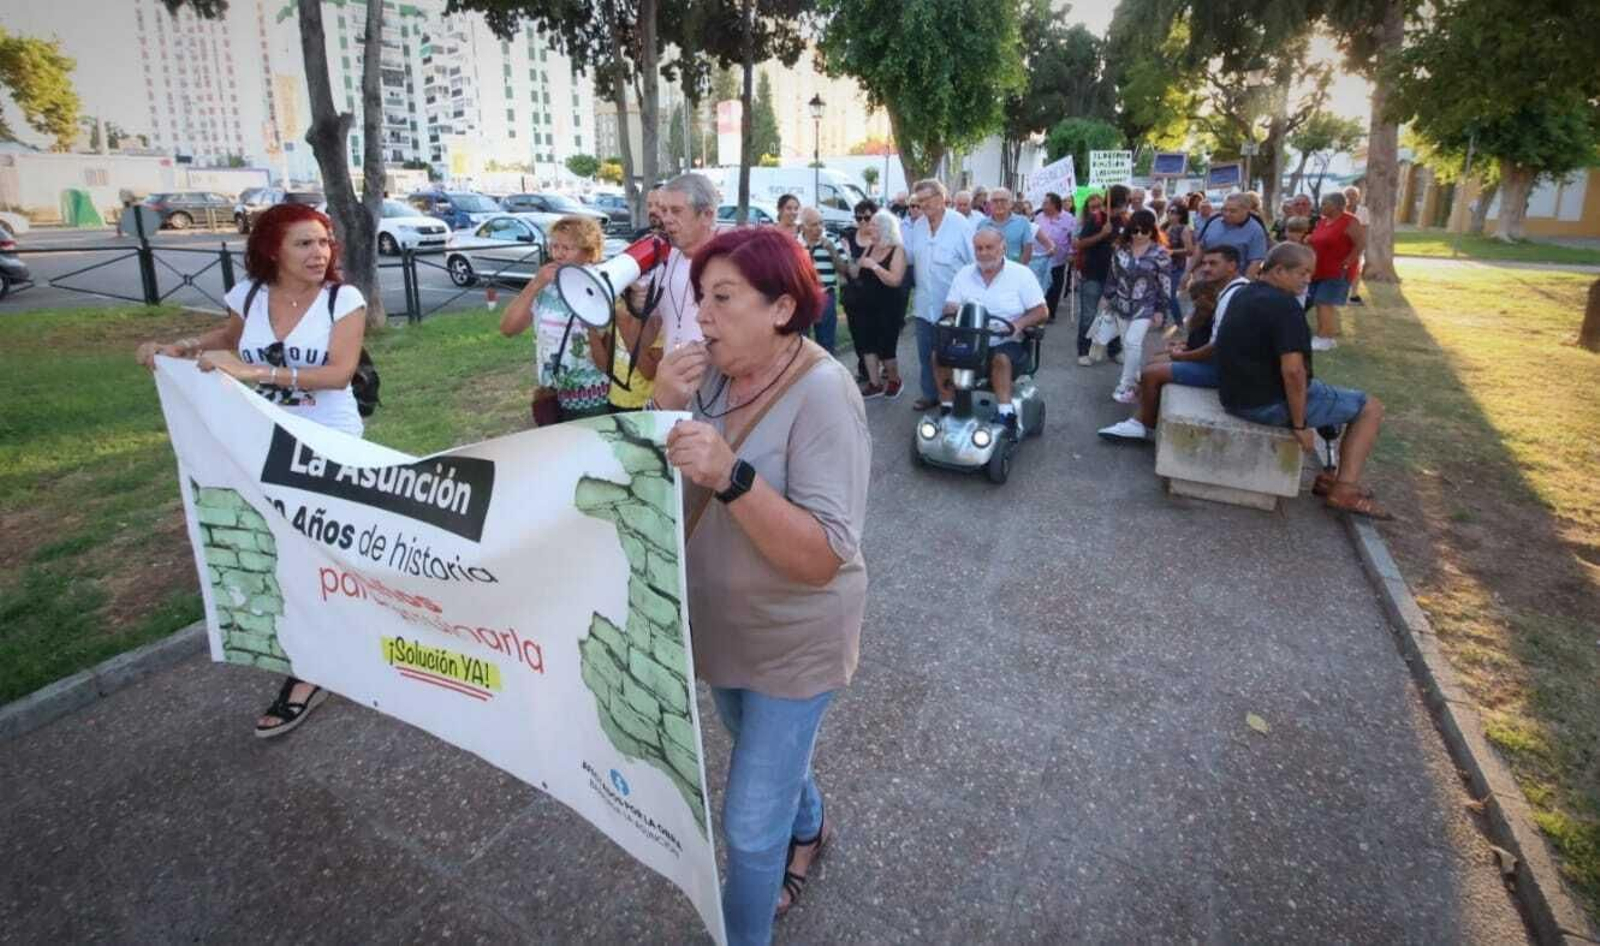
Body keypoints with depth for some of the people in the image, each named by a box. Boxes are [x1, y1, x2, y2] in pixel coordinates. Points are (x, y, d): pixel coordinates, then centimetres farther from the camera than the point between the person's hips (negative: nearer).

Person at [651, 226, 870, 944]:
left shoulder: (821, 394, -26)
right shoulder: (715, 372, -7)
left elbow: (822, 559, -31)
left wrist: (731, 475, -43)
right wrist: (661, 412, -21)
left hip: (791, 642, -7)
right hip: (718, 625, 7)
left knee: (751, 826, 5)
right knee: (768, 757, 31)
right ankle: (808, 829, 61)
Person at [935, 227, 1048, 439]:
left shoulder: (1021, 274, 1)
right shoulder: (964, 274, 11)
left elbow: (1040, 311, -2)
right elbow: (949, 307, 9)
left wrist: (1019, 324, -22)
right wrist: (954, 312, -17)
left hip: (1006, 343, -3)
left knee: (1001, 358, -36)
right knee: (939, 353, -22)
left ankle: (1006, 415, -35)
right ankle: (947, 411, -16)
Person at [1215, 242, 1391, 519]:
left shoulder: (1243, 295, 10)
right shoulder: (1284, 305, -21)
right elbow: (1293, 371, -29)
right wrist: (1300, 425, -19)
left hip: (1235, 396, 9)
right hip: (1270, 404, -9)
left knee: (1319, 388, 33)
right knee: (1370, 408, 5)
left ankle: (1327, 477, 29)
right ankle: (1346, 490, 0)